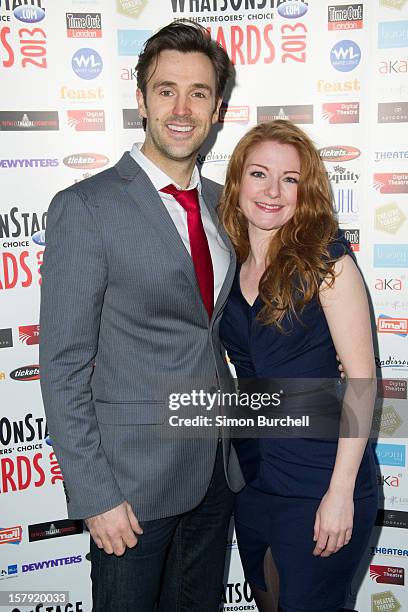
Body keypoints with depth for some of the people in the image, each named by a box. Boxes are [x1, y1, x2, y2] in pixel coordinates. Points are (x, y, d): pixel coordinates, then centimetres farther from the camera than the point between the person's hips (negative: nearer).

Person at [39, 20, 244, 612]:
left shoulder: (221, 202, 6)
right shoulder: (84, 208, -13)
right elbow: (63, 366, -14)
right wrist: (95, 496, -15)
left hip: (216, 466, 6)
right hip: (134, 477, -5)